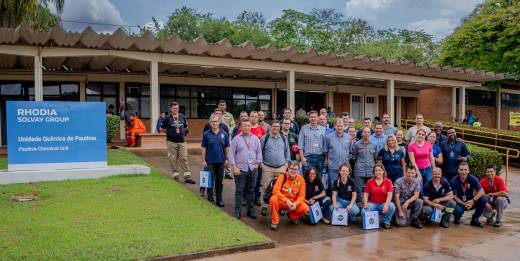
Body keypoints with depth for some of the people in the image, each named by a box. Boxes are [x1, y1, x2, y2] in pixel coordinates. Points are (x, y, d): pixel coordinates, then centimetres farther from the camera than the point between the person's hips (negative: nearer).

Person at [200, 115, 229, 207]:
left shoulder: (224, 134, 1)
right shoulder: (206, 134, -3)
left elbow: (227, 147, 6)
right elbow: (203, 148, 0)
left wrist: (226, 159, 3)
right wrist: (203, 160, -4)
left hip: (221, 161, 2)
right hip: (210, 161, -2)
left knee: (219, 180, 10)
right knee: (210, 179, 5)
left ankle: (219, 198, 20)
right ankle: (210, 197, 18)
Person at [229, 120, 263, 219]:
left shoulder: (255, 139, 9)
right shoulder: (236, 139, 1)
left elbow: (259, 152, 11)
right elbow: (231, 154, -1)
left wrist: (257, 164, 1)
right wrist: (234, 167, -8)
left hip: (253, 169, 3)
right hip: (240, 169, -3)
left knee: (251, 190, 10)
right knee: (239, 191, 1)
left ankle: (251, 210, 19)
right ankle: (238, 211, 9)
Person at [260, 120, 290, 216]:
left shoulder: (284, 139, 10)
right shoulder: (265, 138, 1)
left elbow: (287, 151, 18)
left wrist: (287, 162, 9)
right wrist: (260, 162, -2)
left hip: (281, 168, 2)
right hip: (267, 168, -2)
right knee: (265, 187, 1)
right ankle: (264, 206, 11)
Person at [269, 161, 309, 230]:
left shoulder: (301, 179, -6)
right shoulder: (283, 176, -12)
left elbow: (301, 196, -5)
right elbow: (275, 191, -19)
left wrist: (295, 204, -25)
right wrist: (287, 200, -29)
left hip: (294, 203, 2)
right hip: (281, 201, -2)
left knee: (305, 208, -23)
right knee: (273, 199, -33)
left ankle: (292, 217, 11)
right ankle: (275, 221, -11)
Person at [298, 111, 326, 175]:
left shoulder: (323, 129, 8)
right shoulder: (304, 128, 3)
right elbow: (300, 145, 0)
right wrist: (302, 157, -7)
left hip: (319, 158, 2)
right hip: (308, 158, -2)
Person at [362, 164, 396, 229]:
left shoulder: (388, 181, -1)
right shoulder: (370, 181, 4)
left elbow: (389, 195, -11)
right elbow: (366, 194, 3)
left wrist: (386, 205, -29)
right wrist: (365, 203, -15)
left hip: (383, 204, 0)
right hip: (372, 204, 0)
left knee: (392, 206, -32)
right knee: (364, 212, -30)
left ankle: (386, 222, -4)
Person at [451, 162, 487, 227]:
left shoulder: (473, 179, -9)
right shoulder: (454, 181, -15)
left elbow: (482, 192, -17)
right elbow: (454, 197, -15)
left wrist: (473, 200, -32)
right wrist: (463, 204, -30)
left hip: (470, 202, 3)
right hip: (459, 203, -3)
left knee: (483, 199, -23)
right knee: (458, 210, -36)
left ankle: (475, 219, -5)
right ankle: (457, 218, 6)